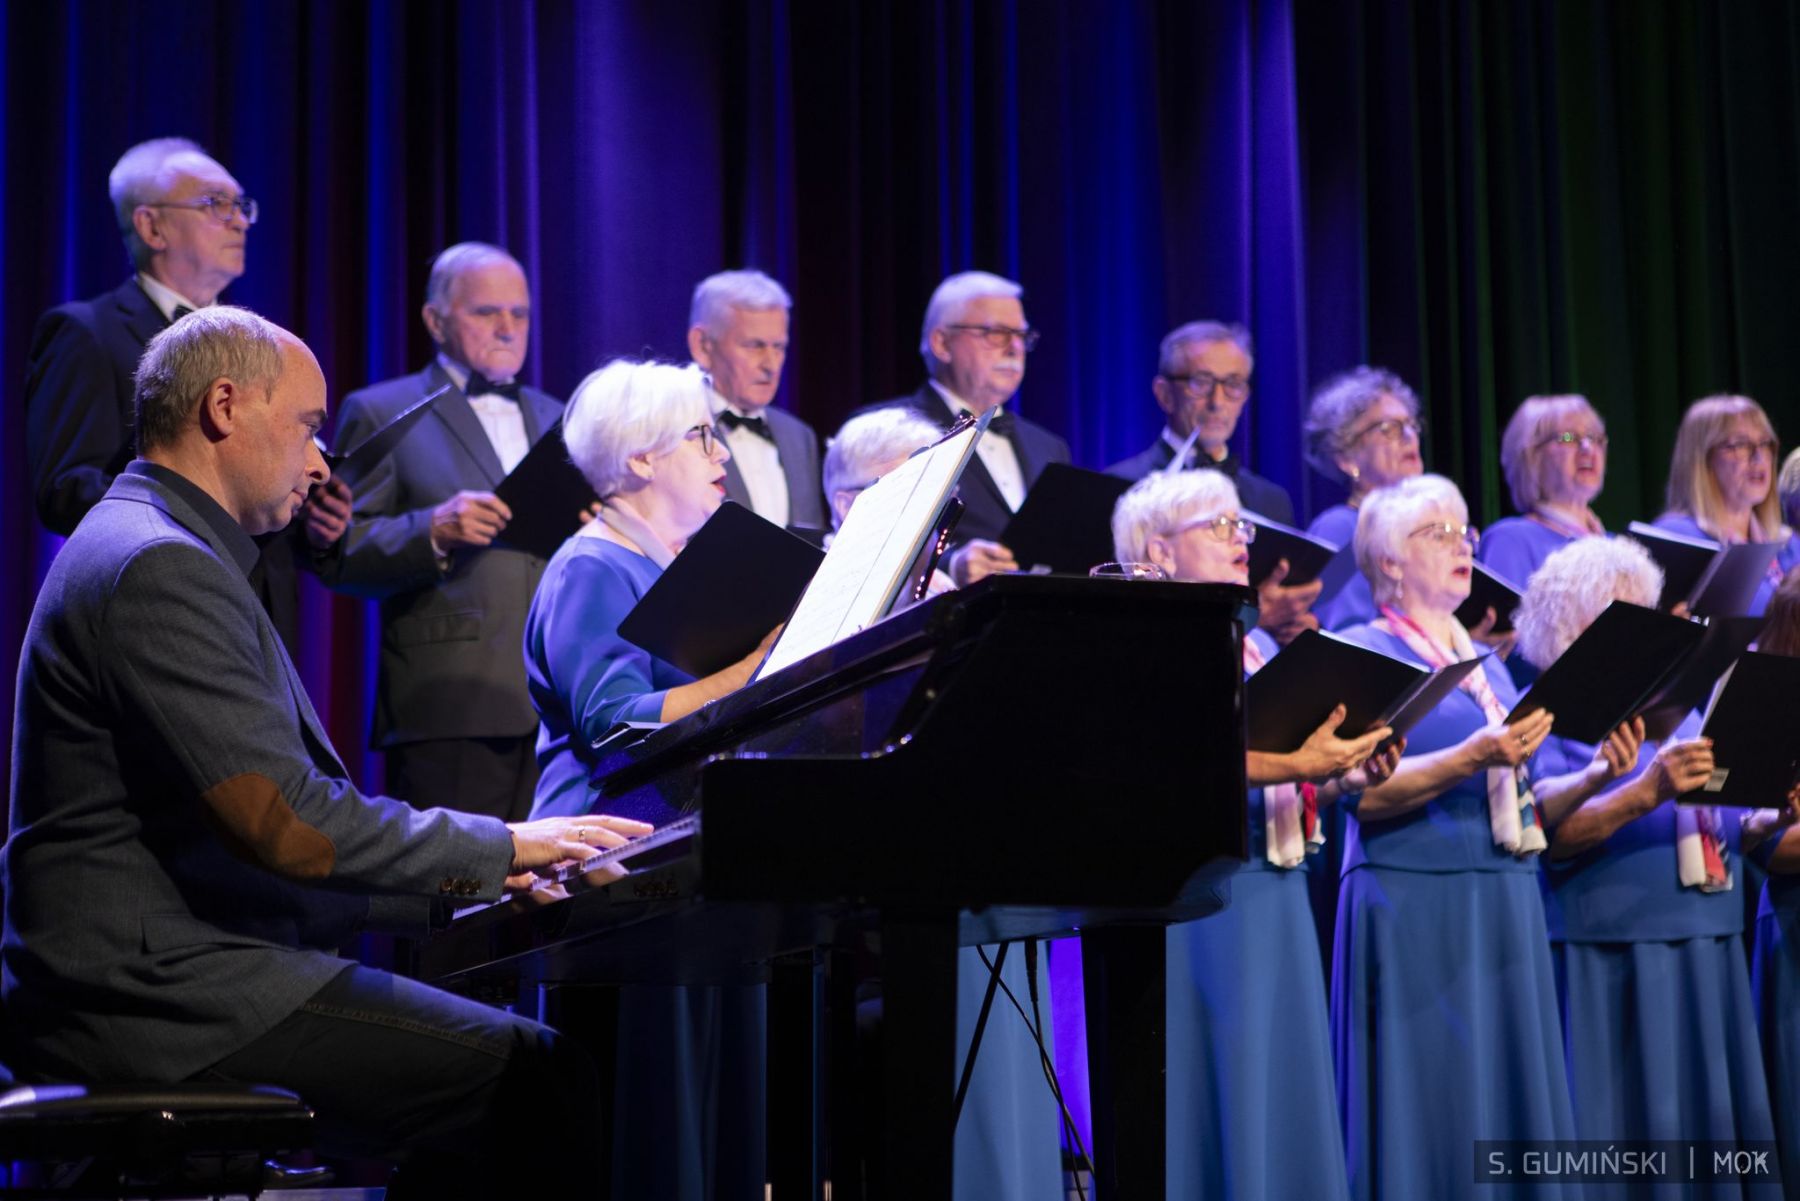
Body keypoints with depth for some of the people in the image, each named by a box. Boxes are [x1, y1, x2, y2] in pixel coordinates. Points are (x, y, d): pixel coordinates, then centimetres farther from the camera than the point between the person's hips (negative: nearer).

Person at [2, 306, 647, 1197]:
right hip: (159, 985, -11)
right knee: (524, 1074, -17)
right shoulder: (159, 566, -14)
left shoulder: (169, 552, 21)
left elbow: (272, 819, 21)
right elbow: (286, 823, -21)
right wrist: (495, 847, -10)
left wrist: (457, 878, 11)